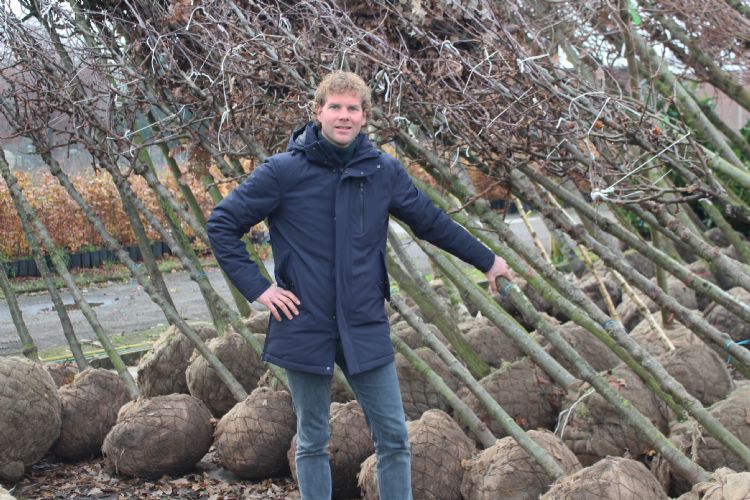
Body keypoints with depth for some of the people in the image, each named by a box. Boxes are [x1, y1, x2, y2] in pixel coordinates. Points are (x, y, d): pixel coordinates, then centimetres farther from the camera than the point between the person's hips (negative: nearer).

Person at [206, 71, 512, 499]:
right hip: (306, 329, -2)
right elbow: (222, 224, -2)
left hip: (366, 329, 2)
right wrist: (257, 287, -9)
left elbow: (432, 222, 13)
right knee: (313, 443, 11)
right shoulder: (284, 171, -8)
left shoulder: (384, 171, 0)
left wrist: (487, 260, 21)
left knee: (394, 438, 6)